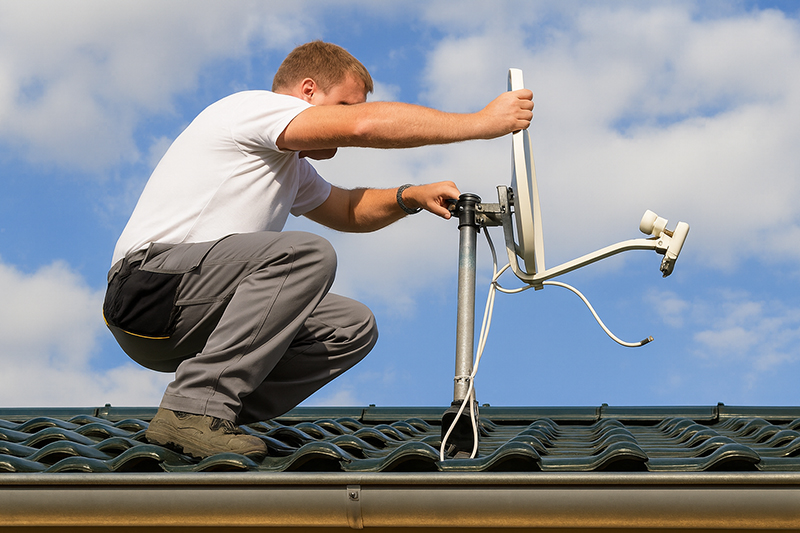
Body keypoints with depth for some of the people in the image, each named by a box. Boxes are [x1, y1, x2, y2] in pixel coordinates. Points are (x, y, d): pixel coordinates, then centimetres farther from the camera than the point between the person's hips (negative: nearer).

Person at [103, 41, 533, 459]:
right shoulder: (252, 106, -6)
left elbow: (347, 210, 36)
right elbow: (367, 125, -18)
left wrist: (410, 197, 13)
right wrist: (482, 123, -15)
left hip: (199, 318, 10)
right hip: (151, 289, -10)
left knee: (351, 328, 0)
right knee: (308, 255, -29)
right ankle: (195, 409, -26)